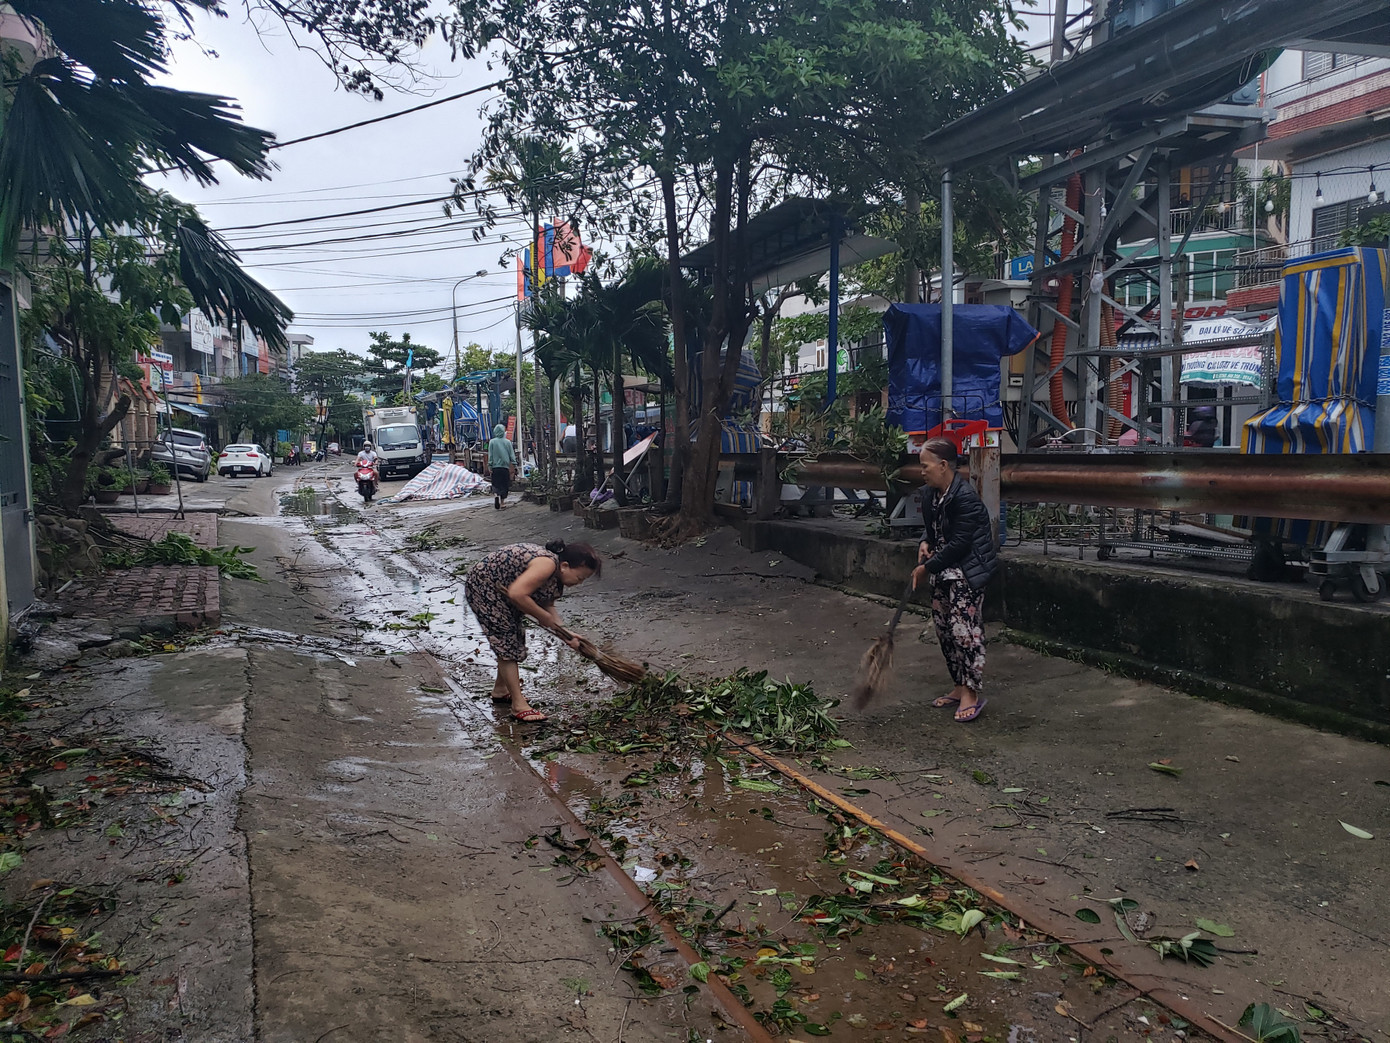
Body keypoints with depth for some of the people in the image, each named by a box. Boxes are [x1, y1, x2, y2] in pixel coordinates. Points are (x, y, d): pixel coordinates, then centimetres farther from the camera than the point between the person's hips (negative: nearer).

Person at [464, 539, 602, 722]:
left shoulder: (555, 576, 0)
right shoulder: (547, 564, -31)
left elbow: (547, 606, 5)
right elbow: (517, 594, -38)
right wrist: (542, 617, -24)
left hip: (499, 589, 10)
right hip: (483, 589, -10)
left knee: (513, 640, 18)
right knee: (507, 642, -8)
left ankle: (500, 690, 35)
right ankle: (518, 705, -3)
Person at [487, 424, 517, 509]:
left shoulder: (492, 442, -1)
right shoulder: (508, 442, 2)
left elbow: (490, 455, -1)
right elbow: (512, 454, 3)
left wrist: (490, 465, 3)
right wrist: (514, 464, 8)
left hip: (495, 467, -1)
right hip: (505, 467, 1)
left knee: (495, 485, 5)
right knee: (504, 485, 9)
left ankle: (495, 495, -23)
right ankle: (501, 502, 10)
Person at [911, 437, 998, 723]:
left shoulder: (965, 497, -22)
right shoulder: (929, 494, 5)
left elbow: (959, 543, -22)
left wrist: (927, 567, -16)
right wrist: (924, 543, -1)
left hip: (967, 572, -9)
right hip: (943, 571, 9)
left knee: (964, 629, -10)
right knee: (943, 628, 12)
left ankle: (972, 694, -2)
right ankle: (960, 688, 23)